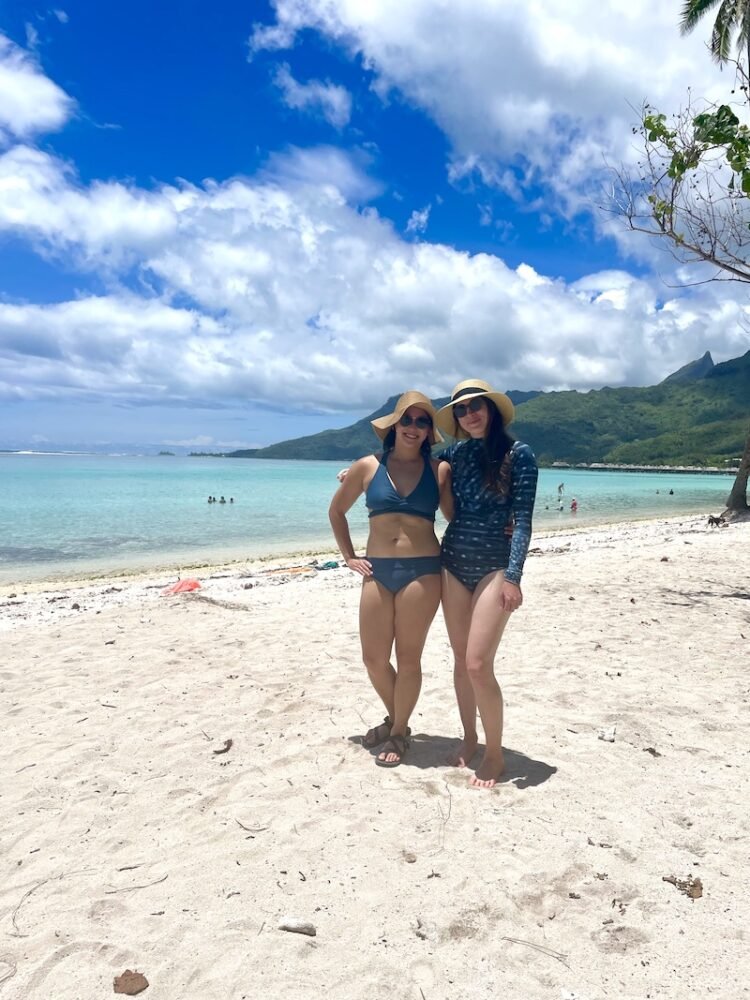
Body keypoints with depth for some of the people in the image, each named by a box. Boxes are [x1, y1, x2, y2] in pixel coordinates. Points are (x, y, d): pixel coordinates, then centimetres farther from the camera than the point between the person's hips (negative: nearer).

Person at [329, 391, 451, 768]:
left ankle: (399, 732, 27)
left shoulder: (438, 470, 1)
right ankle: (394, 718, 36)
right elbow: (336, 511, 15)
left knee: (408, 657, 6)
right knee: (374, 659, 8)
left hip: (422, 570, -2)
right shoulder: (368, 466, 4)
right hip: (377, 571, 2)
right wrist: (349, 557, 10)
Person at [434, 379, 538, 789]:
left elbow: (522, 521, -10)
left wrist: (513, 576, -18)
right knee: (460, 659, 10)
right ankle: (469, 739, 27)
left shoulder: (519, 455, -6)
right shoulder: (456, 454, 7)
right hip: (452, 563, 5)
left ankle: (494, 753, 9)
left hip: (494, 567, -5)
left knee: (478, 663, -10)